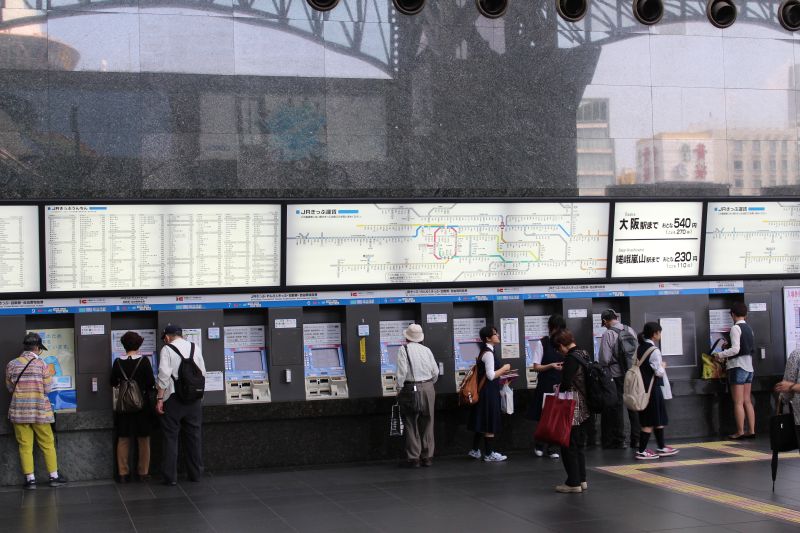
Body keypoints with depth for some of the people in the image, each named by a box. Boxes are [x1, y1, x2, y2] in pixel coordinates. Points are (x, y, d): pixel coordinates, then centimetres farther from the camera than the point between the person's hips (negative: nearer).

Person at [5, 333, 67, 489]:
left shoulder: (12, 364, -1)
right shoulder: (41, 364, -8)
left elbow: (10, 388, 8)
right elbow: (48, 389, -6)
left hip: (19, 411, 2)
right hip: (39, 411, -2)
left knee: (25, 445, 7)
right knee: (47, 444, 10)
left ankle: (30, 479, 7)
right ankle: (54, 476, 15)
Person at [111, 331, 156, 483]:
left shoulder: (118, 362, -4)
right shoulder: (144, 361, -12)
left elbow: (113, 383, 7)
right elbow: (151, 382, -11)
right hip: (142, 403, -2)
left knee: (123, 440, 10)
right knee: (143, 440, 9)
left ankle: (123, 473, 11)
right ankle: (143, 472, 11)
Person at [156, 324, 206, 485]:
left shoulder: (167, 350, -5)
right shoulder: (195, 348, 8)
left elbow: (164, 375, -13)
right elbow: (202, 373, 9)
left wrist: (160, 398, -11)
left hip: (174, 398, -4)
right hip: (194, 397, 4)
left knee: (171, 437, 2)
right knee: (194, 435, 12)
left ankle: (170, 477, 1)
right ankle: (195, 474, 16)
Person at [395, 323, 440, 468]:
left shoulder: (404, 350, -7)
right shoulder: (426, 350, 6)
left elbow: (402, 372, -14)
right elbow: (436, 372, 6)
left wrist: (399, 388, -4)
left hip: (411, 389, -4)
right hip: (428, 389, 4)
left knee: (411, 425, 3)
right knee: (427, 424, 11)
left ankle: (414, 458, 3)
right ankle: (427, 457, 14)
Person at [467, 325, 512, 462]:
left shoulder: (484, 351, 13)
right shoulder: (488, 353, -17)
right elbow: (491, 376, -21)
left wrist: (501, 373, 15)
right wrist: (504, 369, -9)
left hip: (484, 392, 10)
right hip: (489, 392, -10)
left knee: (482, 422, 15)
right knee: (489, 424, -3)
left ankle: (475, 450, 22)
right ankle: (489, 454, 2)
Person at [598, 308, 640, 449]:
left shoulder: (608, 334, -13)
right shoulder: (630, 330, 3)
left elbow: (604, 359, -16)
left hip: (616, 375, -5)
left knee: (617, 407, 5)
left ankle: (618, 441, 10)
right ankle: (636, 440, 16)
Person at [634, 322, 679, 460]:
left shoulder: (640, 348, 7)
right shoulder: (654, 350, -16)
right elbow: (659, 372, -16)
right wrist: (663, 366, 4)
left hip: (642, 385, 8)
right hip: (652, 388, -8)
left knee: (658, 419, 18)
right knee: (650, 422, -2)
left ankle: (661, 448, 25)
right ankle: (641, 451, -1)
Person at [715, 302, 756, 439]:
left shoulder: (736, 328, -12)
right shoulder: (749, 328, 11)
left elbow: (735, 349, -20)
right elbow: (750, 349, 14)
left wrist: (721, 355, -6)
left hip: (738, 367, -8)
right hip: (749, 367, 8)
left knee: (738, 402, -3)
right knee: (747, 401, 9)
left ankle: (740, 432, -2)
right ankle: (751, 431, 8)